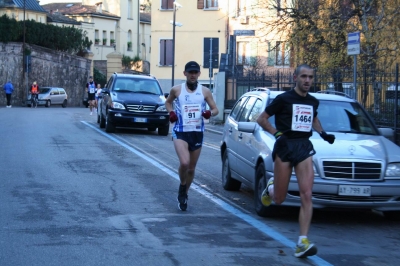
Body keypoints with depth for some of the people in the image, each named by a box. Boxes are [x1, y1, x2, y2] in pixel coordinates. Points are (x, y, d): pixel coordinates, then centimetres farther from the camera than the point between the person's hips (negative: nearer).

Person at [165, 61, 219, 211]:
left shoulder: (205, 91, 3)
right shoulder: (176, 90, 1)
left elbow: (215, 109, 9)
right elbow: (168, 102, 19)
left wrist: (210, 113, -15)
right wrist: (171, 112, -2)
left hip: (197, 133, 2)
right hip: (180, 132, -2)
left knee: (191, 168, 10)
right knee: (184, 163, -24)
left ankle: (184, 194, 31)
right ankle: (182, 186, 5)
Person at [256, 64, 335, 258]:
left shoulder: (313, 102, 12)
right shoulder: (284, 99, -4)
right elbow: (261, 119, -2)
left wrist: (322, 133, 14)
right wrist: (276, 133, -15)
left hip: (304, 147, 3)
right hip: (285, 147, -3)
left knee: (306, 195, -11)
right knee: (279, 199, 3)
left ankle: (302, 242, -13)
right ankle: (270, 187, 42)